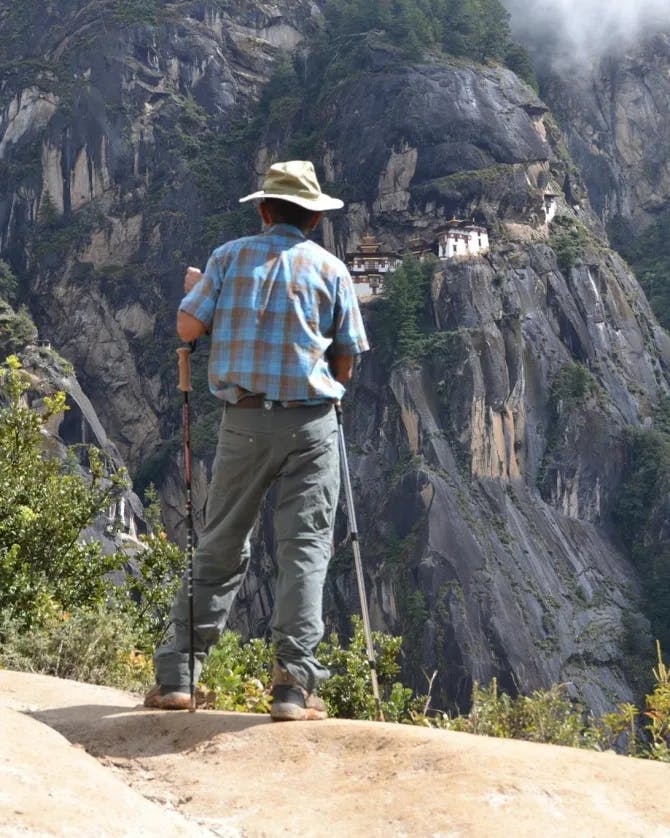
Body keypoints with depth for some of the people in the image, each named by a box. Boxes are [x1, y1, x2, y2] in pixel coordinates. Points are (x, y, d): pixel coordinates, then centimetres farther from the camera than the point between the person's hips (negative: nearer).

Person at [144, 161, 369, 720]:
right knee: (306, 548, 1)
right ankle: (294, 684, -7)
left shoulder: (230, 257, 3)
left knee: (220, 548, 10)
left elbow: (188, 327, -2)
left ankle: (176, 676, 11)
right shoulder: (331, 269, 4)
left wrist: (193, 290, 19)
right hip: (311, 423, -1)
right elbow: (346, 362, 4)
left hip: (243, 421, 1)